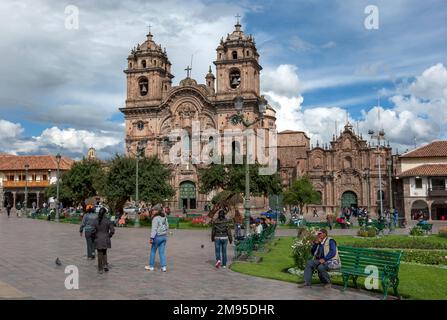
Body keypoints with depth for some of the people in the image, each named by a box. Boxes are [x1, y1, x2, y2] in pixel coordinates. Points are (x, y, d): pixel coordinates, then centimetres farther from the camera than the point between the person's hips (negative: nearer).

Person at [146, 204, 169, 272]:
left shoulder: (156, 218, -13)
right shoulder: (164, 218, 11)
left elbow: (154, 229, -18)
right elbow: (167, 227, 17)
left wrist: (152, 238, -19)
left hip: (158, 236, -7)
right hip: (164, 236, 7)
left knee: (153, 251, 8)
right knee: (162, 252, 8)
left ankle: (151, 266, 18)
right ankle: (163, 267, 3)